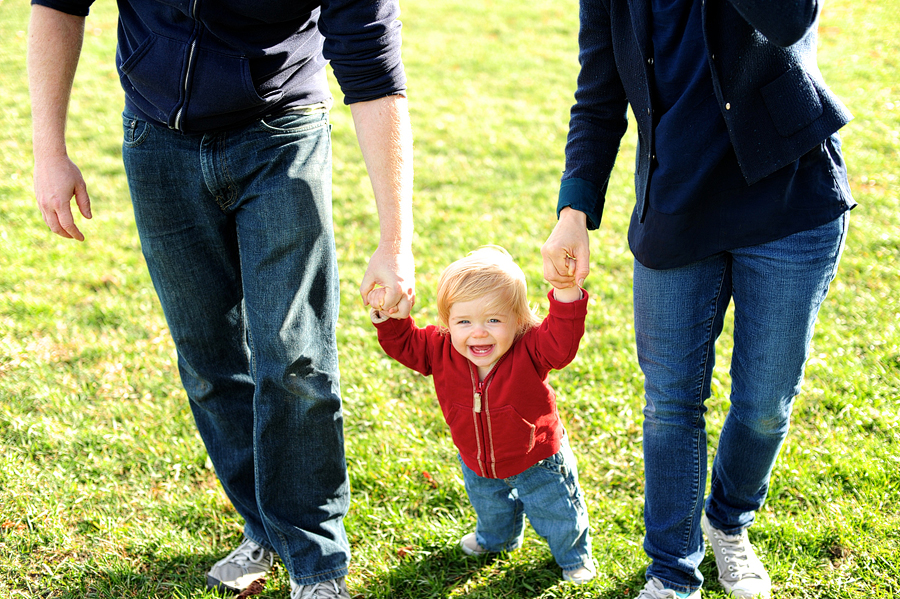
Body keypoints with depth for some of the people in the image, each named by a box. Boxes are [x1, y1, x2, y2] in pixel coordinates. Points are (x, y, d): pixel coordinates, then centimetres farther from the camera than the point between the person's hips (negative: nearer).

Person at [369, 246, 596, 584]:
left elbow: (562, 343, -50)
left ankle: (573, 553, 54)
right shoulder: (440, 350, -25)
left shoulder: (529, 350, -34)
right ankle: (497, 538, 70)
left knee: (558, 515, 20)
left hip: (537, 461, -4)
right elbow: (403, 343, -14)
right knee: (489, 509, 35)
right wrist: (386, 315, -33)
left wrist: (565, 293, -62)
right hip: (477, 465, 4)